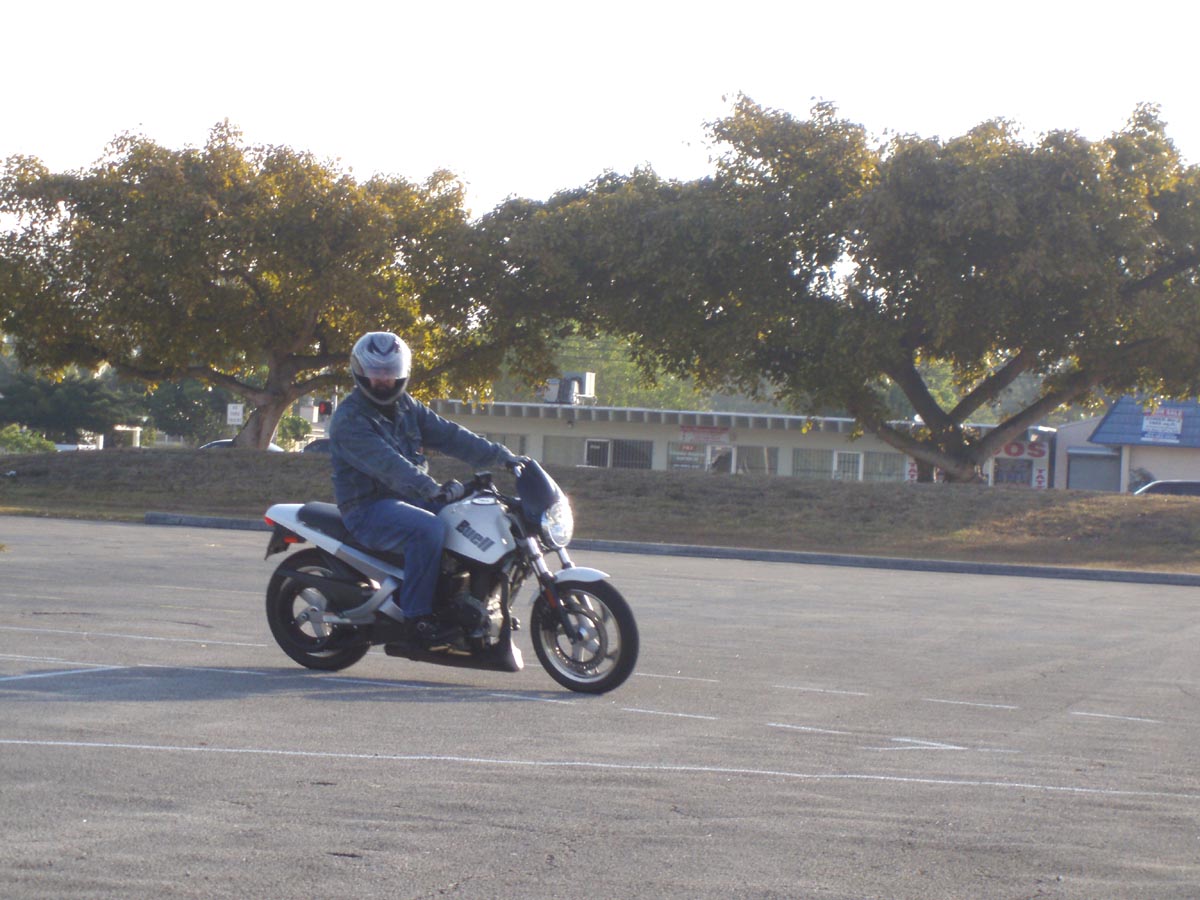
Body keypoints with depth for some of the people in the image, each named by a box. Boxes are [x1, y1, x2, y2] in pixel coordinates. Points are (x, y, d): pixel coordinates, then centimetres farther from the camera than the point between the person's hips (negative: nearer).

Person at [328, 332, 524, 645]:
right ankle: (417, 616, -27)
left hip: (410, 498, 9)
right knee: (428, 529, -33)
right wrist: (430, 489, -37)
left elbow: (447, 435, 9)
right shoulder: (349, 418, -13)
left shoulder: (407, 408, 14)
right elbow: (385, 463, -27)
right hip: (368, 508, -9)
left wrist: (499, 454, -2)